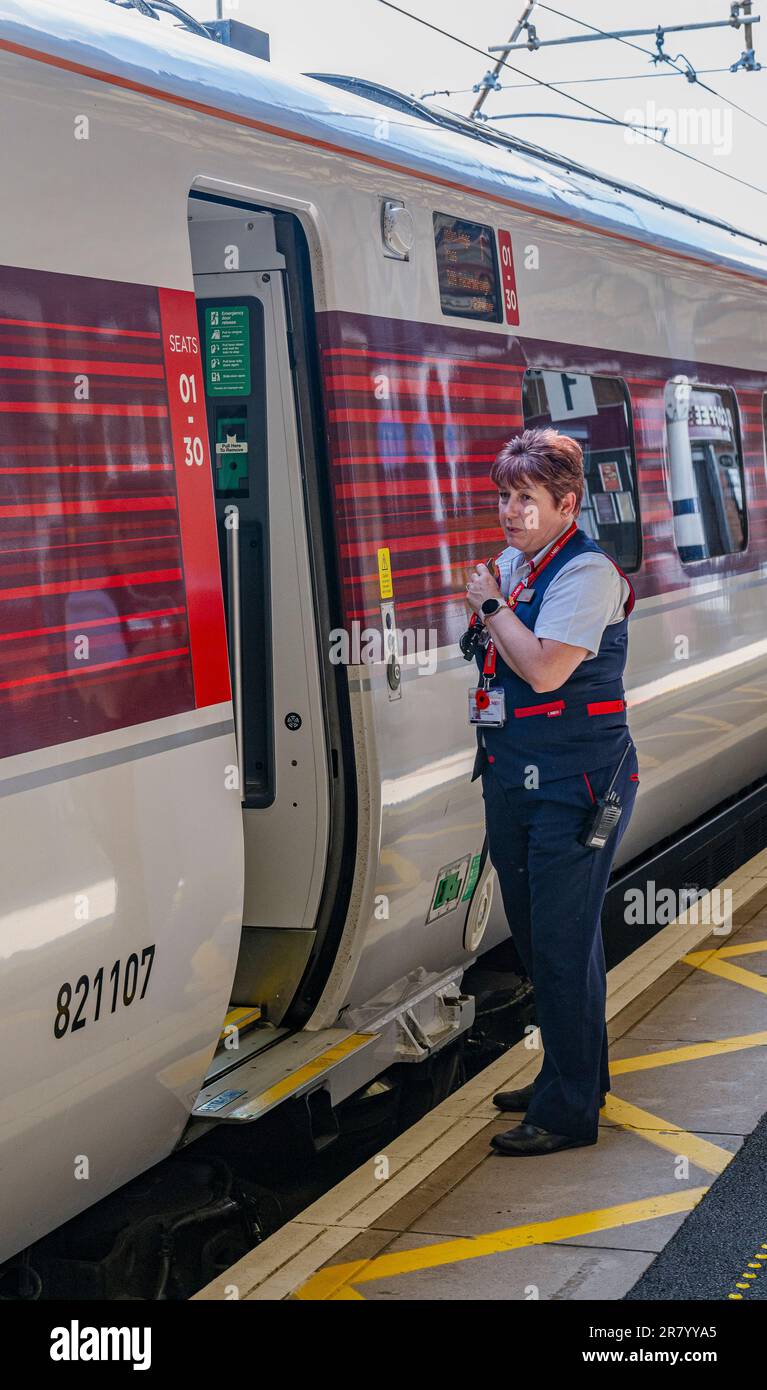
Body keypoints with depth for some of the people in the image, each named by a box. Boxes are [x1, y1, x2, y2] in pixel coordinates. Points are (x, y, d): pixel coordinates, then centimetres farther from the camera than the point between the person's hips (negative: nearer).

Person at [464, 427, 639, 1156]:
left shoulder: (585, 572, -14)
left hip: (575, 778, -9)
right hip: (515, 771, 9)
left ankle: (569, 1111, 5)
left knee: (562, 943, -5)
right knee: (535, 936, 17)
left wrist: (493, 605, -11)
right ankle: (572, 1076, 33)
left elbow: (544, 669, -25)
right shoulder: (510, 562, 11)